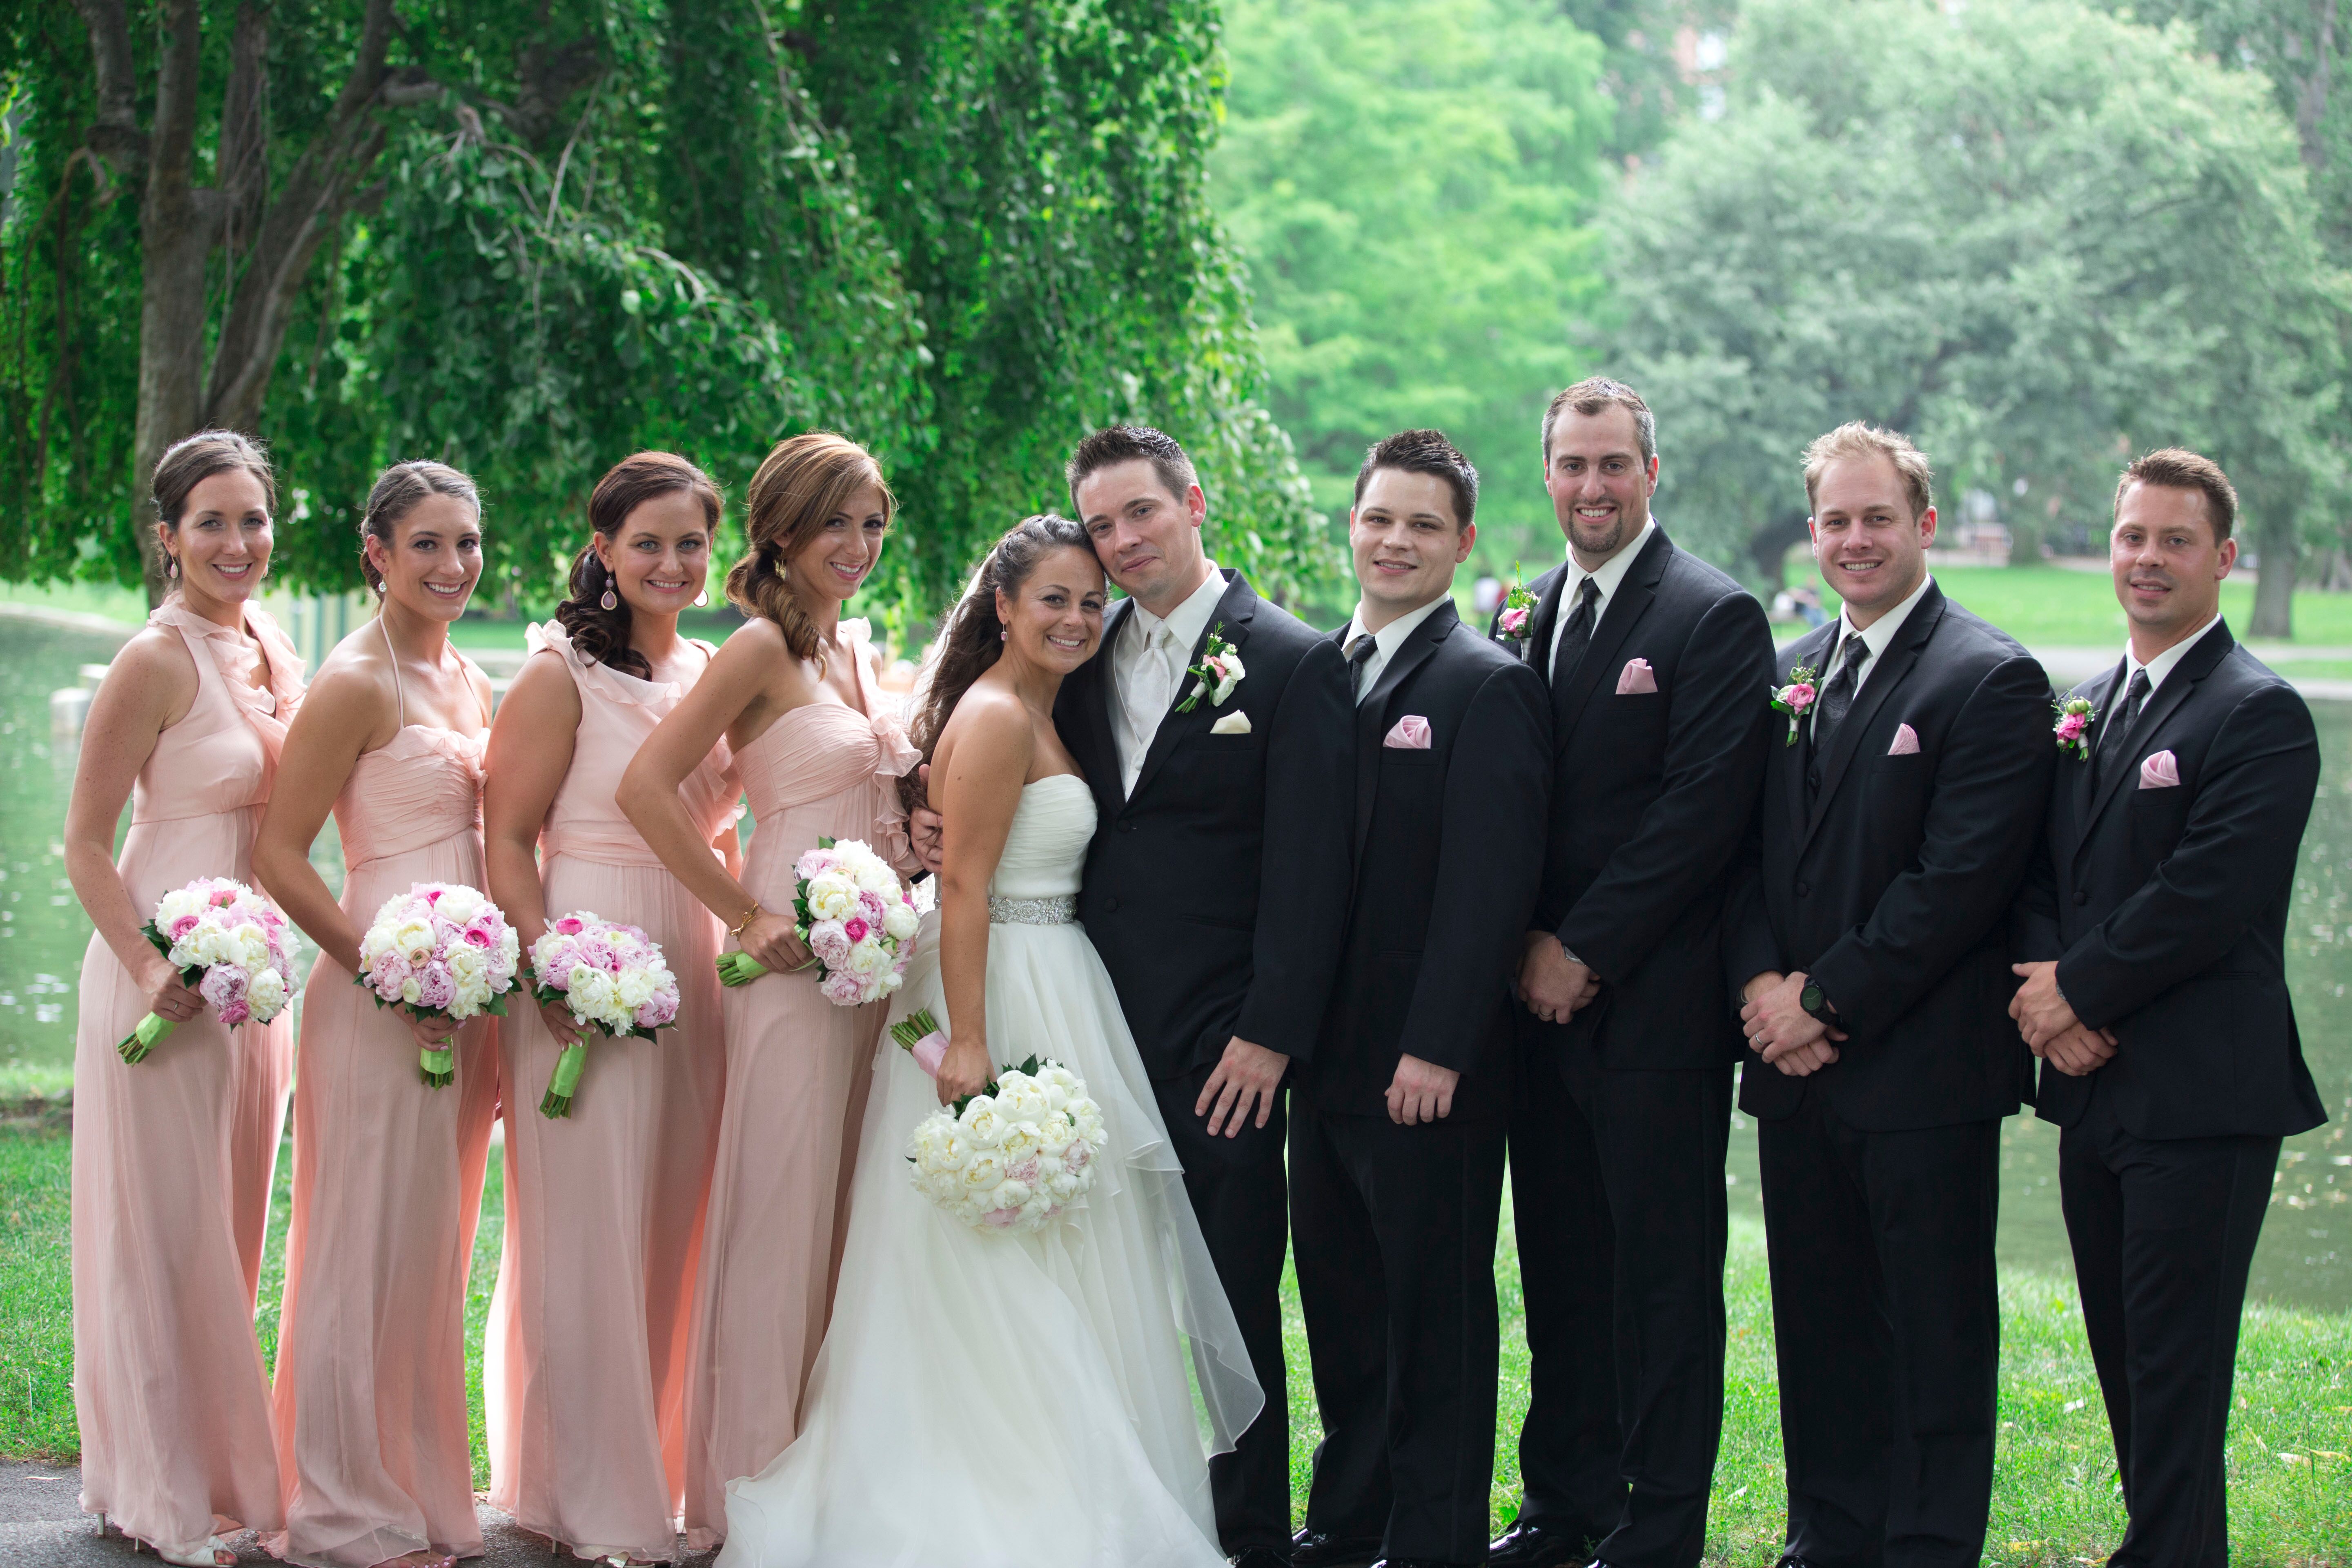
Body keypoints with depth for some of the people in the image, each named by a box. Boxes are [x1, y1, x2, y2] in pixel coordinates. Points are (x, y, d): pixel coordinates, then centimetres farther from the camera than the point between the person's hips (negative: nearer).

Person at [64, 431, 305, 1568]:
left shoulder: (273, 648, 9)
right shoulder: (156, 663, -14)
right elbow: (85, 842, -12)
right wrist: (149, 969, -23)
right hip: (165, 979, -8)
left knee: (229, 1229, 14)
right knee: (167, 1233, -1)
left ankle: (223, 1472, 25)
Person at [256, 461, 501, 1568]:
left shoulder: (470, 684, 13)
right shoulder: (355, 685, -11)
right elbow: (279, 854, -14)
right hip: (379, 998, -8)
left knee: (438, 1250, 14)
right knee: (371, 1247, -1)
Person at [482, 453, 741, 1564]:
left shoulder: (715, 671, 13)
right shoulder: (563, 674, -6)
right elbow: (507, 839, -9)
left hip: (692, 969, 6)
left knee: (673, 1233, 10)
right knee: (586, 1234, -2)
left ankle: (660, 1473, 20)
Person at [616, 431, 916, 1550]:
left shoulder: (856, 646, 14)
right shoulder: (763, 648, -10)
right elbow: (647, 786, -18)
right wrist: (744, 917, -16)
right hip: (793, 967, -8)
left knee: (846, 1221, 11)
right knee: (778, 1223, -3)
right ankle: (751, 1494, 5)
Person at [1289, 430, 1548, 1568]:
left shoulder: (1490, 687, -10)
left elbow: (1486, 886, -16)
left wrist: (1435, 1049, -20)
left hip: (1431, 1070, -7)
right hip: (1326, 1056, 7)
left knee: (1436, 1315, 2)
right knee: (1339, 1302, 15)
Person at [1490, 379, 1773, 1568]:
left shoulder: (1715, 618, -7)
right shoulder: (1526, 613, 12)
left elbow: (1700, 815, -14)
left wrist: (1585, 953, -13)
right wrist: (1528, 953, 0)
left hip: (1656, 1009, -6)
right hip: (1543, 994, 6)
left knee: (1666, 1277, 0)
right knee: (1560, 1267, 12)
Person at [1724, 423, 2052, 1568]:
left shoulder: (1990, 680, -8)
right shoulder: (1790, 674, 14)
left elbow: (1960, 879, -15)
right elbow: (1750, 850, 14)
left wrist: (1826, 1001, -14)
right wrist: (1762, 982, -4)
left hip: (1922, 1072, -6)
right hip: (1793, 1062, 6)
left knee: (1934, 1332, 0)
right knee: (1818, 1322, 13)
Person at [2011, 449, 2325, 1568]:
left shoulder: (2259, 715, -10)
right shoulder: (2087, 706, 15)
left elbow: (2206, 898, -19)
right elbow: (2044, 877, 15)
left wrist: (2079, 989, -11)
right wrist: (2053, 997, -4)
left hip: (2202, 1096, -8)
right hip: (2095, 1083, 8)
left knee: (2175, 1360, -6)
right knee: (2126, 1355, 13)